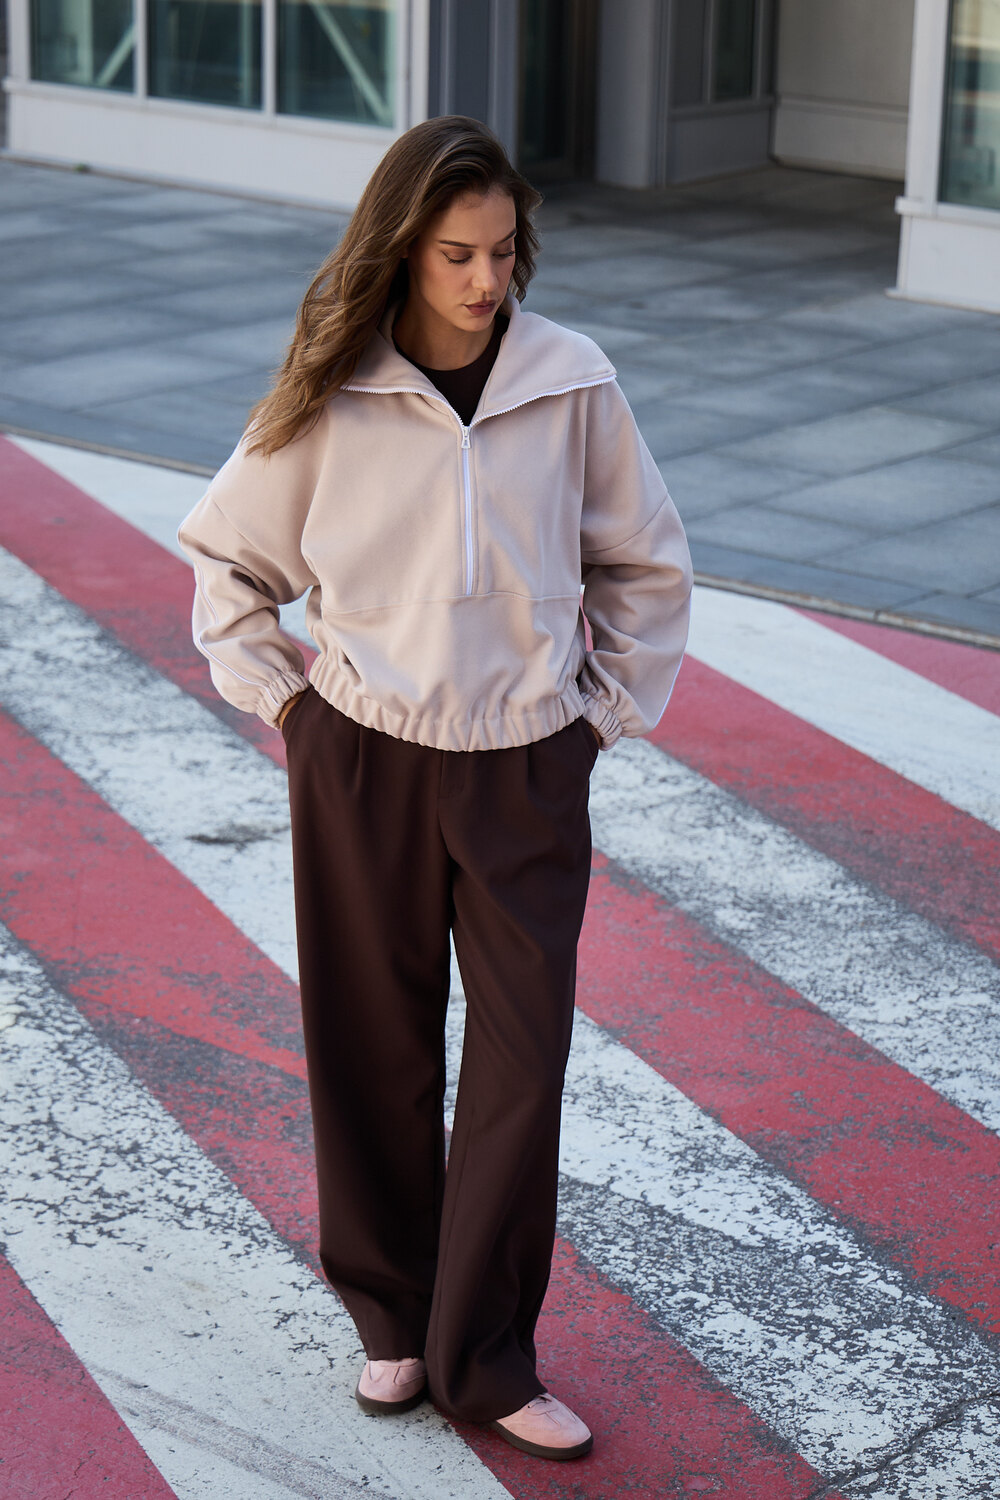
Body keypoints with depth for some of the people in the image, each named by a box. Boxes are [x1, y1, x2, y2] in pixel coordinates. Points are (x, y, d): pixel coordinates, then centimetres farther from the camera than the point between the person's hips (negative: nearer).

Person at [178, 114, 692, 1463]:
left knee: (524, 1058, -2)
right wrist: (279, 698, 2)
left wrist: (606, 711, 6)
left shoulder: (571, 386, -4)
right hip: (363, 763, 0)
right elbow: (226, 556, 9)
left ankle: (485, 1359, 9)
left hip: (527, 771, 1)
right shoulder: (331, 399, -5)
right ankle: (392, 1315, 26)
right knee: (375, 1048, 9)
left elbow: (648, 567, 10)